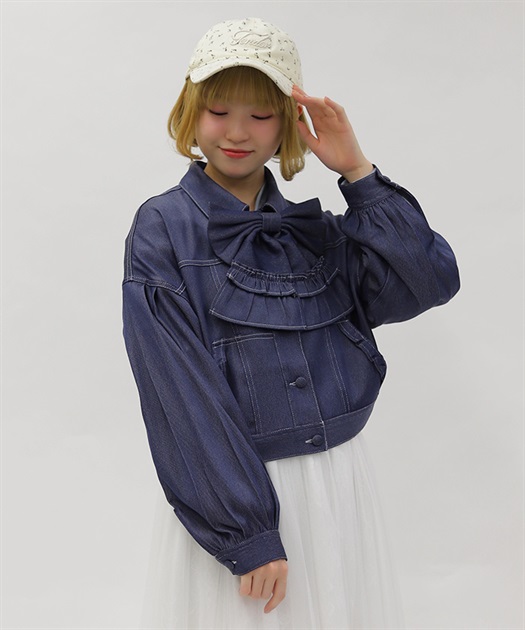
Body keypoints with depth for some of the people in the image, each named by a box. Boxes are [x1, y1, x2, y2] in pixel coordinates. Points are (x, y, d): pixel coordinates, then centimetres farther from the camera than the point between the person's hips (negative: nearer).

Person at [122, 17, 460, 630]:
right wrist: (246, 533, -16)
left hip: (338, 481, 4)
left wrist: (356, 171, -10)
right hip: (224, 492, -4)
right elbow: (185, 392, -13)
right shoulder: (162, 228, -7)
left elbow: (433, 280, -6)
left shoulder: (315, 230, 5)